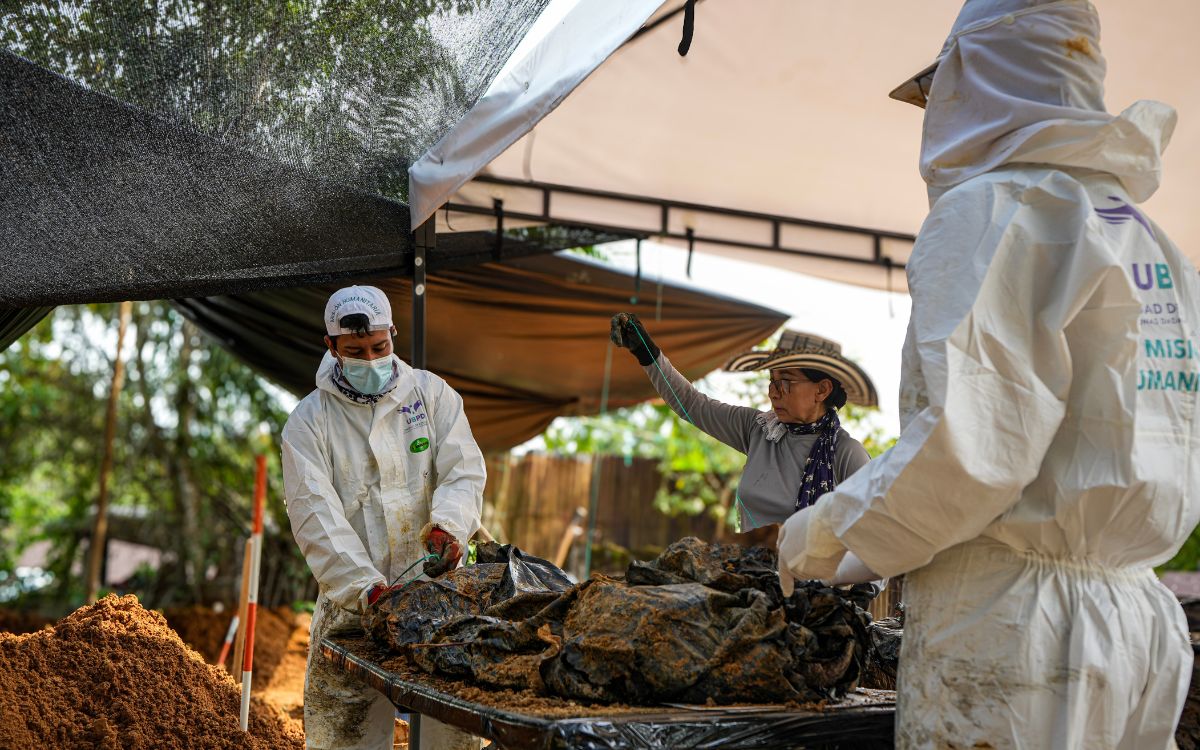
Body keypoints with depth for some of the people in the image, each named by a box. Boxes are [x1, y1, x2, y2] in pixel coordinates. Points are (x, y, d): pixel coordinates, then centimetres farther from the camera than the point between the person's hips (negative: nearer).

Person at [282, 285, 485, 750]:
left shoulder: (431, 394, 7)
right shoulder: (308, 421, 1)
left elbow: (464, 472, 0)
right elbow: (316, 515, -9)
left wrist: (448, 524, -23)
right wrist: (367, 587, -22)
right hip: (351, 605, -1)